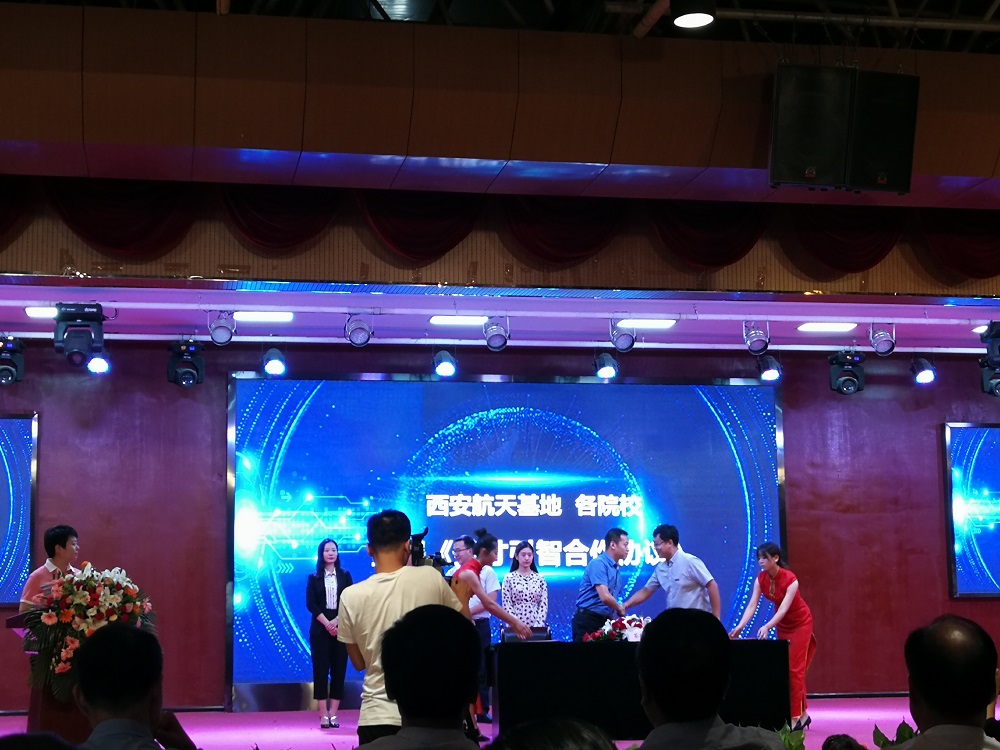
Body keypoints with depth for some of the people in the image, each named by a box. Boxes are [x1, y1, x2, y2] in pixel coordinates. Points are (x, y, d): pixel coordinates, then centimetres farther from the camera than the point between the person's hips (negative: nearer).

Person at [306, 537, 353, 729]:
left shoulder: (345, 576, 8)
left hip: (340, 628, 1)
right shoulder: (313, 578, 5)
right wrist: (326, 623, -13)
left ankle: (333, 714, 3)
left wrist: (337, 621, -13)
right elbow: (310, 604, -3)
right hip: (320, 629, -1)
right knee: (321, 670, -3)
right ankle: (323, 715, -2)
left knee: (339, 670, -1)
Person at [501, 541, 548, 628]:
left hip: (536, 627, 2)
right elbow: (507, 606, -3)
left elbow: (544, 604, 3)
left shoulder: (539, 578, 7)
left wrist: (538, 625, -10)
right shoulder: (509, 578, 1)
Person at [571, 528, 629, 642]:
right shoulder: (598, 563, -15)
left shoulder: (616, 568, 14)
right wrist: (619, 609, -6)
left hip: (604, 620, 9)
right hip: (587, 620, -9)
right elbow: (605, 597, -24)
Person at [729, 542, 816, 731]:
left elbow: (783, 609, -38)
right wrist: (740, 627, -35)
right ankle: (802, 714, 16)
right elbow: (752, 605, -20)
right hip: (782, 625, 6)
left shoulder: (790, 579, -31)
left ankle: (795, 717, -8)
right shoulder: (760, 579, -13)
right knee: (784, 669, 7)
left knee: (794, 668, -10)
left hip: (800, 623, -6)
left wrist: (766, 627, -53)